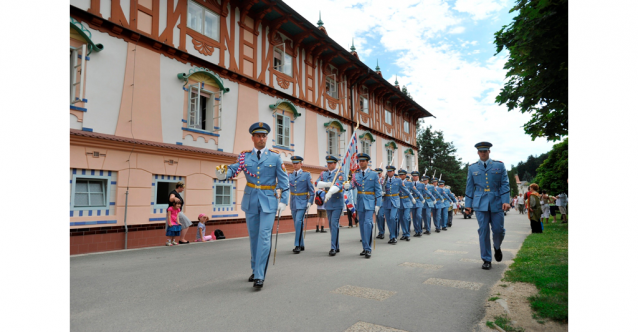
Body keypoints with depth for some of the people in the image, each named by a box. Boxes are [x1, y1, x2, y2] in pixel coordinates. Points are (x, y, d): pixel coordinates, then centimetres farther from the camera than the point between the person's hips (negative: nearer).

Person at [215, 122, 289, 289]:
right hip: (250, 201, 3)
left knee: (264, 236, -10)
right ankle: (255, 270, 29)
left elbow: (283, 180, 0)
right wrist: (224, 173, -33)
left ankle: (260, 276, -4)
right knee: (253, 236, 13)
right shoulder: (244, 156, 5)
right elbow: (234, 168, -11)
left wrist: (283, 200, -7)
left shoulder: (275, 157, 0)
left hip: (269, 201, -2)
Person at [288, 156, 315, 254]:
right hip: (293, 202, 5)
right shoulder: (290, 175, 10)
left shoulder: (306, 174, -1)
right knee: (297, 224, 9)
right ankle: (301, 245, 21)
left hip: (302, 202, -5)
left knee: (298, 221, -17)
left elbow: (311, 190, -1)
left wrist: (310, 202, -9)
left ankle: (297, 245, -11)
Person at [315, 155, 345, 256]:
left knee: (334, 224, -12)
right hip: (328, 202, 6)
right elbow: (317, 183, -4)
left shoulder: (339, 174, -5)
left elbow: (338, 185, -24)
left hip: (337, 202, -6)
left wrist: (330, 192, -42)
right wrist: (328, 184, -20)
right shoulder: (323, 173, 11)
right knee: (331, 225, 11)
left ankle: (333, 248, -8)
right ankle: (337, 247, 22)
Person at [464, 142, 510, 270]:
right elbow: (469, 187, 9)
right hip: (480, 204, 0)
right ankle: (486, 260, 8)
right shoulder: (472, 168, 8)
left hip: (496, 202, 0)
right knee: (483, 231, -1)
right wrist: (468, 204, 6)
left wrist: (506, 201, -9)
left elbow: (505, 184, 1)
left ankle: (497, 248, 37)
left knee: (498, 229, 3)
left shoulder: (499, 165, 6)